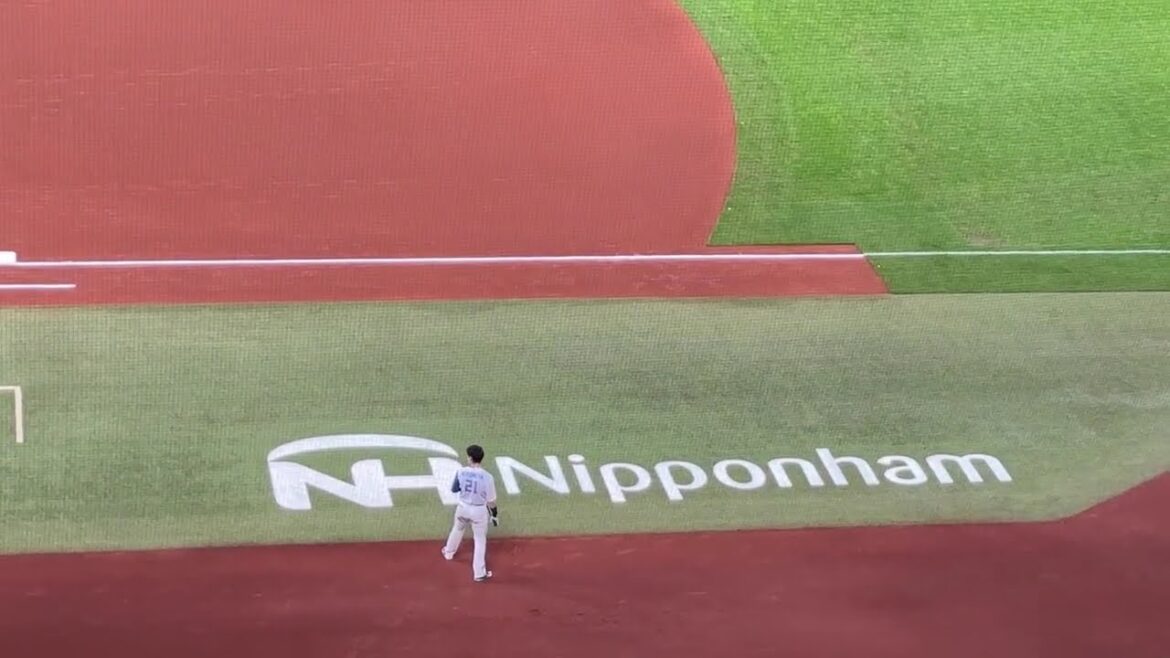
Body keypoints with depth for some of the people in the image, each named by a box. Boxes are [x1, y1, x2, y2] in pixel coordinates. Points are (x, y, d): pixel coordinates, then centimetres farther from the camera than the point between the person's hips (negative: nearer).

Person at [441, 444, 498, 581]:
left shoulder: (461, 472, -15)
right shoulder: (487, 477, -22)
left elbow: (454, 489, 0)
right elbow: (491, 500, -14)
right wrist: (494, 514, 1)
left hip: (463, 507, 3)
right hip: (479, 510, -3)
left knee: (457, 529, 33)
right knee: (480, 540, 13)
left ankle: (449, 552, 58)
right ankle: (479, 573, 17)